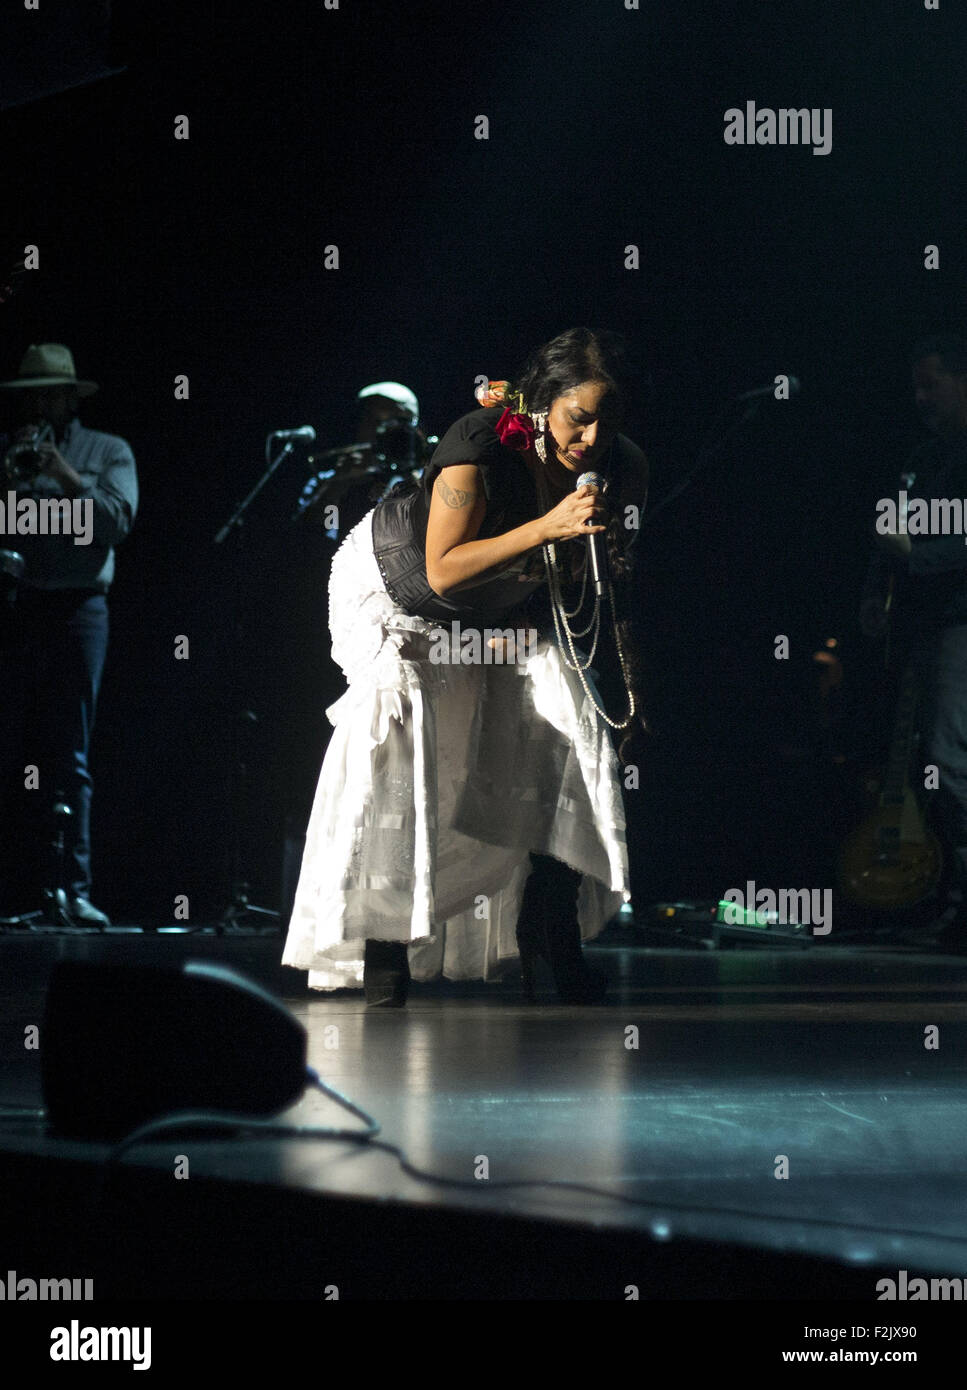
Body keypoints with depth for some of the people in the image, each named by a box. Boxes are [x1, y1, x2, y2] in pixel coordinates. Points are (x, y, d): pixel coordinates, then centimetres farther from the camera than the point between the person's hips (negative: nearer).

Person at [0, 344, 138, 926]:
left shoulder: (108, 452, 12)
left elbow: (119, 520, -3)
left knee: (69, 758, -5)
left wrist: (67, 476, -11)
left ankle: (73, 889, -7)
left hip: (76, 611, -2)